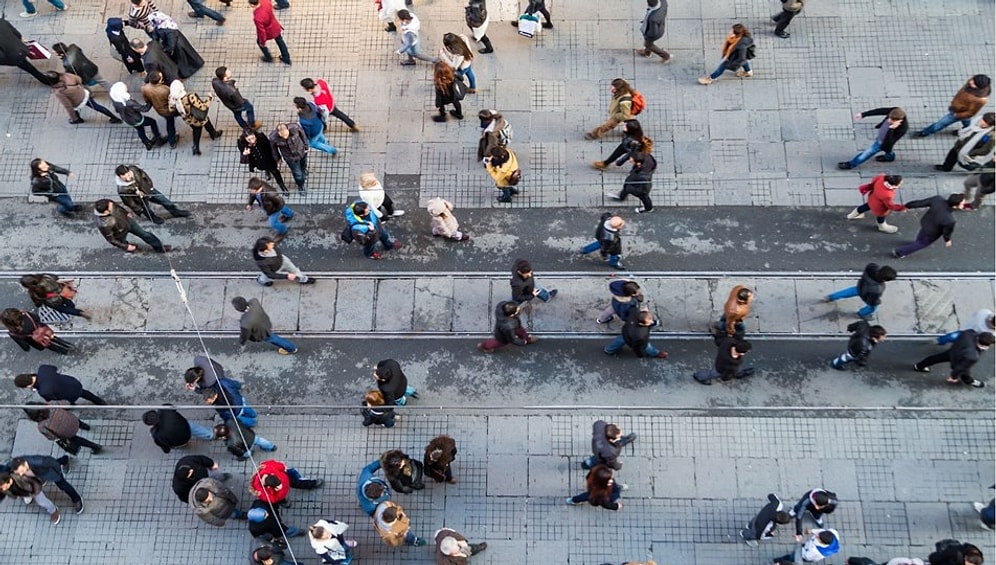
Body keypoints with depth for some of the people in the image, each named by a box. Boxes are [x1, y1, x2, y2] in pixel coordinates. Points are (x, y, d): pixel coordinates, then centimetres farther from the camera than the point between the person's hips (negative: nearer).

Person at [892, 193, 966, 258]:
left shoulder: (938, 199, -32)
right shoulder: (949, 221, -42)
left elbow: (920, 202, -19)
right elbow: (947, 232, -20)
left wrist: (907, 206, -1)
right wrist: (947, 240, 3)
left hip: (925, 222, 4)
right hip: (930, 234, -4)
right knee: (921, 243, 26)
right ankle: (899, 252, 43)